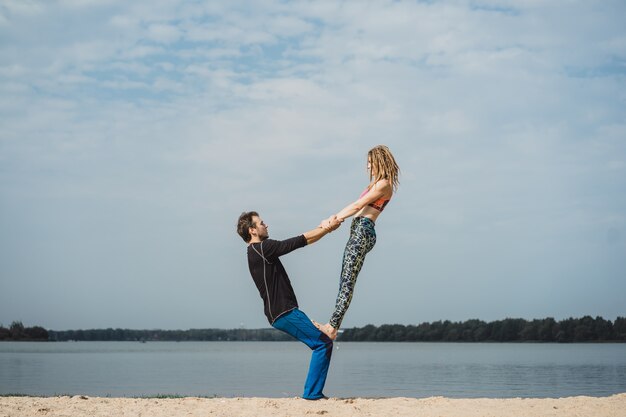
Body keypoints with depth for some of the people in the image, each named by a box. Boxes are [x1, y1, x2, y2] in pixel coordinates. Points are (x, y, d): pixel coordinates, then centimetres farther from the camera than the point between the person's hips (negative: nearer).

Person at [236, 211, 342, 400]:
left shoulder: (257, 251, 18)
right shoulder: (263, 248, -12)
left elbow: (300, 241, 22)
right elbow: (302, 240, -10)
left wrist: (323, 227, 19)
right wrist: (328, 228, 1)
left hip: (282, 312, 10)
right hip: (284, 313, -10)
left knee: (322, 343, 13)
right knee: (323, 343, -9)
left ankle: (314, 391, 13)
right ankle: (312, 392, -8)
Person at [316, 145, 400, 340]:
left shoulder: (384, 184, -7)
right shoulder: (377, 183, 24)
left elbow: (357, 206, -9)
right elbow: (356, 207, 21)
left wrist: (333, 219, -5)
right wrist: (337, 217, 9)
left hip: (363, 231, -10)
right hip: (358, 231, 10)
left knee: (347, 281, -14)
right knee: (345, 281, 5)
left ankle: (332, 327, -18)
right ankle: (333, 326, 4)